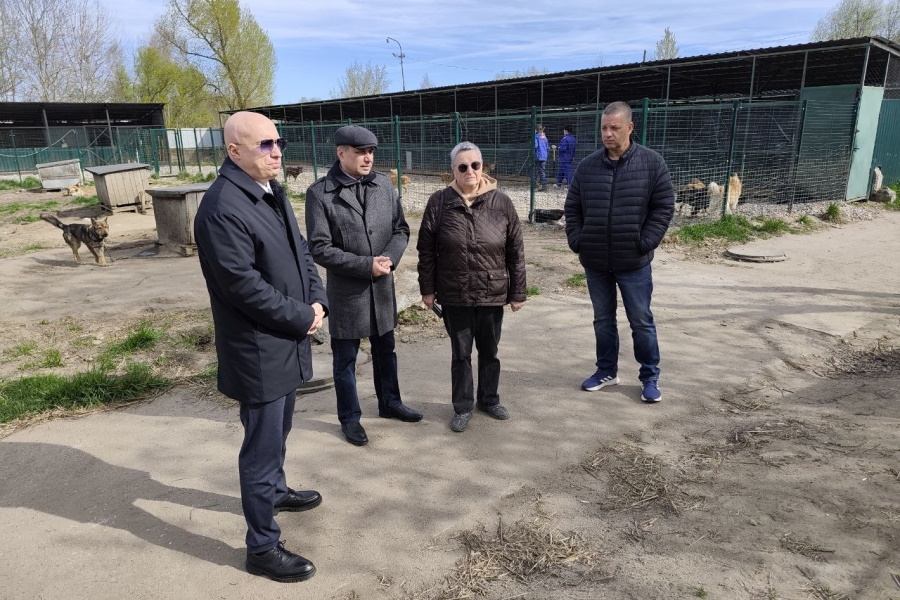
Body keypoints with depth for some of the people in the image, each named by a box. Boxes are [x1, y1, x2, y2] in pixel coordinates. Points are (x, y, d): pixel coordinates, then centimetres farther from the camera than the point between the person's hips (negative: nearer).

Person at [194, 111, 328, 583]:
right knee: (262, 445, 2)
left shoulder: (272, 192, 8)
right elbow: (243, 285, -25)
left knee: (277, 432, 26)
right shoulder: (222, 207, -22)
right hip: (259, 350, -9)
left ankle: (275, 491, 50)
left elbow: (300, 250, 12)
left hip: (287, 340, 9)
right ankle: (262, 548, 18)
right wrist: (303, 317, -16)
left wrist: (316, 301, -4)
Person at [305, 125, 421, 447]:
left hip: (383, 285, 5)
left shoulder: (384, 184, 0)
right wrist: (366, 264, -20)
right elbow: (320, 249, -16)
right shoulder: (320, 193, -13)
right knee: (345, 358, 10)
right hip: (345, 288, -4)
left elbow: (401, 229, 4)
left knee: (385, 350, 20)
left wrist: (389, 258, -15)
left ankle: (390, 403, 41)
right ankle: (350, 418, 29)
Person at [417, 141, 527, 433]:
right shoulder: (439, 203, -5)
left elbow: (516, 251, -1)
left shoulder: (501, 202, -5)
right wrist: (427, 288, -1)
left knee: (489, 351, 16)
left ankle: (489, 399, 36)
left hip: (493, 294, 1)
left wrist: (517, 292, -1)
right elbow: (426, 251, 0)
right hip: (454, 296, -1)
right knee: (461, 353, 11)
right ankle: (462, 406, 27)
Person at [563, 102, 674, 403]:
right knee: (603, 320, 15)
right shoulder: (587, 166, 3)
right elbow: (572, 208, 9)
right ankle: (606, 371, 31)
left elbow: (664, 206, -5)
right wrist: (576, 241, -2)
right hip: (595, 261, 3)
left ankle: (650, 377, 22)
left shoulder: (652, 163, -5)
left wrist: (644, 243, -11)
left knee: (641, 321, 7)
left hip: (634, 262, -3)